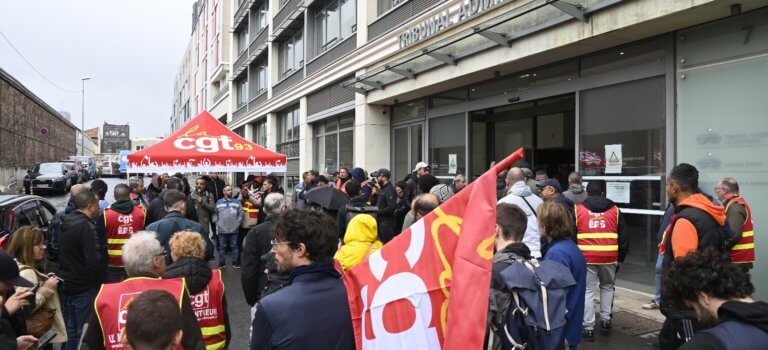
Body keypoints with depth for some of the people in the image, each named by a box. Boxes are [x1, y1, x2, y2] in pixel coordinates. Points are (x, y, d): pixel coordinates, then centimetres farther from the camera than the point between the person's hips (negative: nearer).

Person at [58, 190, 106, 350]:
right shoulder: (87, 226, -22)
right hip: (84, 288, -9)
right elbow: (95, 260, -27)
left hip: (66, 284, 9)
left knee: (70, 328, 19)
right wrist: (104, 247, -11)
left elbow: (59, 253, 18)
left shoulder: (66, 224, 6)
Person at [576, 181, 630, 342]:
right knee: (607, 287, 22)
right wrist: (620, 257, 18)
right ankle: (605, 321, 24)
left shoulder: (578, 209, 5)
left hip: (586, 258, -2)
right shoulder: (614, 210, 10)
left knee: (588, 291, 4)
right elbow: (624, 236, 11)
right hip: (609, 257, 2)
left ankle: (588, 328, 3)